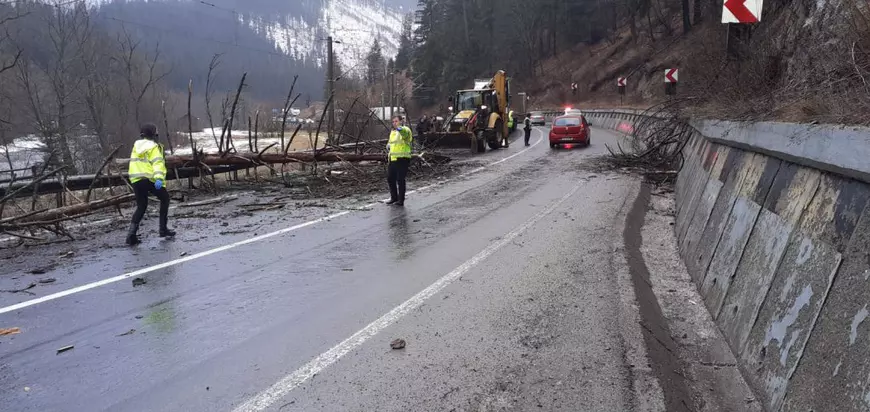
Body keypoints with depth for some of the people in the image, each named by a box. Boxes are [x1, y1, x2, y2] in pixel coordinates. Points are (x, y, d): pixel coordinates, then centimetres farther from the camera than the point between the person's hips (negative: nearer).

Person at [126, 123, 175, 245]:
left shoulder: (136, 145, 17)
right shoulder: (153, 147, -3)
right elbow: (157, 163, -18)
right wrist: (159, 178, -32)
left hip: (136, 179, 6)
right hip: (150, 179, -6)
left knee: (141, 206, 15)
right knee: (164, 198, 16)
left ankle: (132, 233, -2)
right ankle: (163, 229, 13)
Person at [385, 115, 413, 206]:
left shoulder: (405, 130, -9)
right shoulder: (392, 131, 17)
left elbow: (405, 132, -36)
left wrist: (400, 129, -59)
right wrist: (388, 145, 10)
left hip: (402, 159, -8)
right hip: (392, 159, 8)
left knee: (400, 180, -3)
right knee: (390, 178, 13)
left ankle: (401, 200, 8)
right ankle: (394, 198, 30)